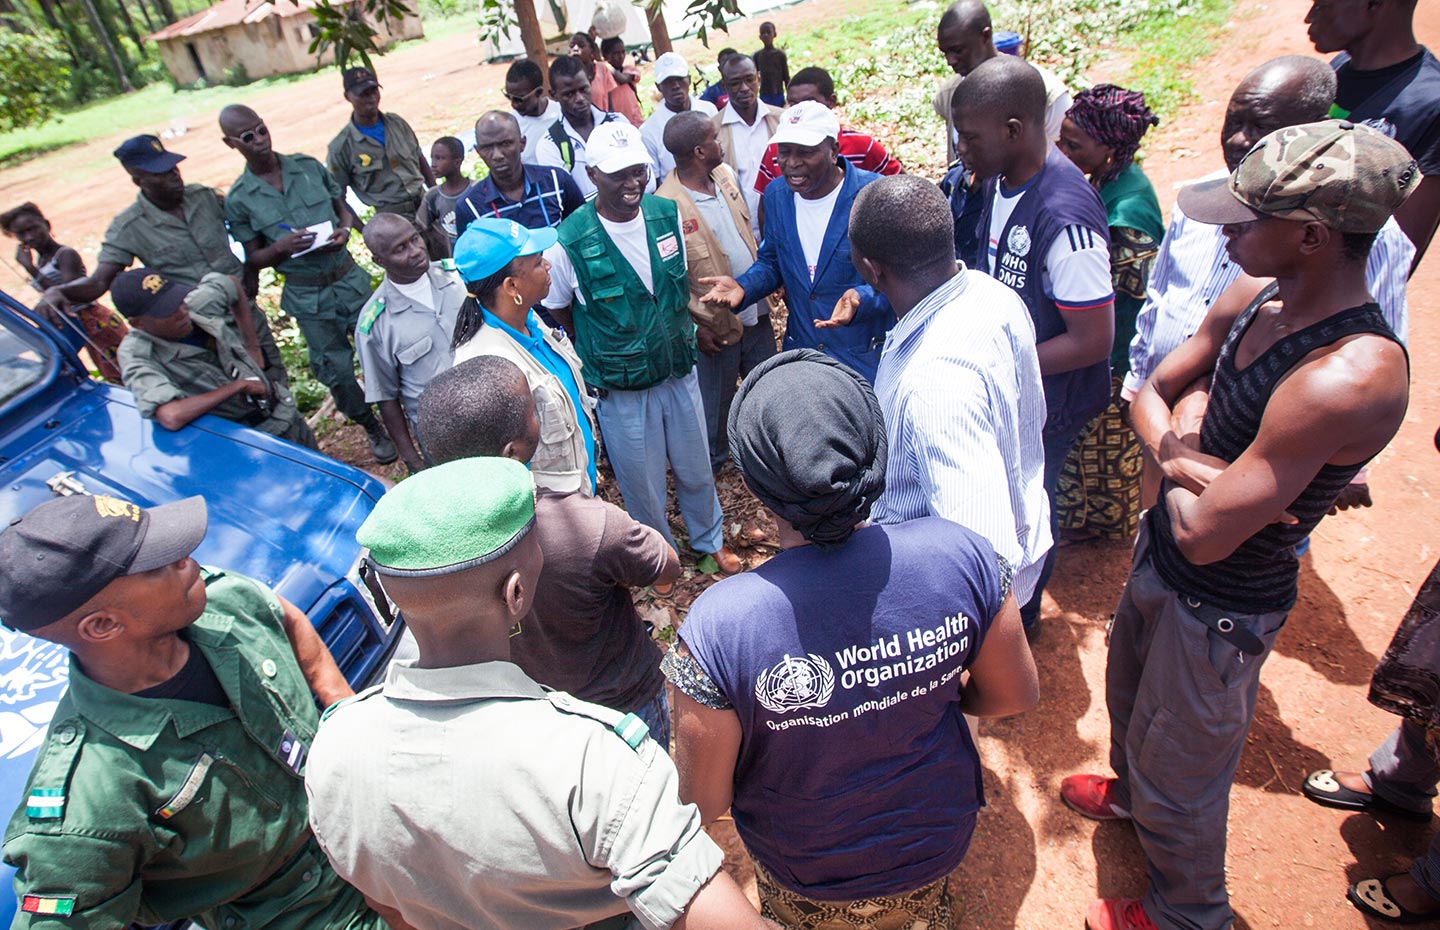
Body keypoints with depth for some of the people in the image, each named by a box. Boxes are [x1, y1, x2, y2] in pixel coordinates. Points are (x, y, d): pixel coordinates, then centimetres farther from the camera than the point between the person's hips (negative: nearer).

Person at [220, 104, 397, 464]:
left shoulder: (309, 167, 0)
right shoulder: (239, 199, -5)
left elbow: (344, 207, 10)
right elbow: (253, 259, -1)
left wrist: (344, 229, -12)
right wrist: (281, 247, -21)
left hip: (350, 278, 2)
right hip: (309, 297, -1)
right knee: (336, 371, 4)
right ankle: (373, 429, 26)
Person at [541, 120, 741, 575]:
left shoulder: (668, 213, -8)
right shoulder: (568, 244, -21)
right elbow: (557, 314, -5)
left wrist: (683, 333, 9)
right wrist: (600, 360, 2)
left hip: (680, 371, 4)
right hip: (621, 388, -3)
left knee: (696, 468, 21)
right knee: (642, 483, 15)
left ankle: (710, 538, 49)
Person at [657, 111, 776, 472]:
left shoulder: (725, 174, 0)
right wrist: (697, 328, -17)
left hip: (756, 310, 7)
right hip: (716, 326, -7)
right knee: (716, 401, 14)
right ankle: (713, 460, 40)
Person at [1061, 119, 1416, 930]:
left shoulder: (1350, 377, -33)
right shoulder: (1256, 307, -8)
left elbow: (1206, 536, -32)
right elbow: (1152, 392, 5)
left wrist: (1176, 470, -12)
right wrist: (1179, 454, -16)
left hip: (1222, 606, -8)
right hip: (1159, 556, 8)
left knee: (1179, 773, 16)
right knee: (1129, 691, 32)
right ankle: (1129, 793, 64)